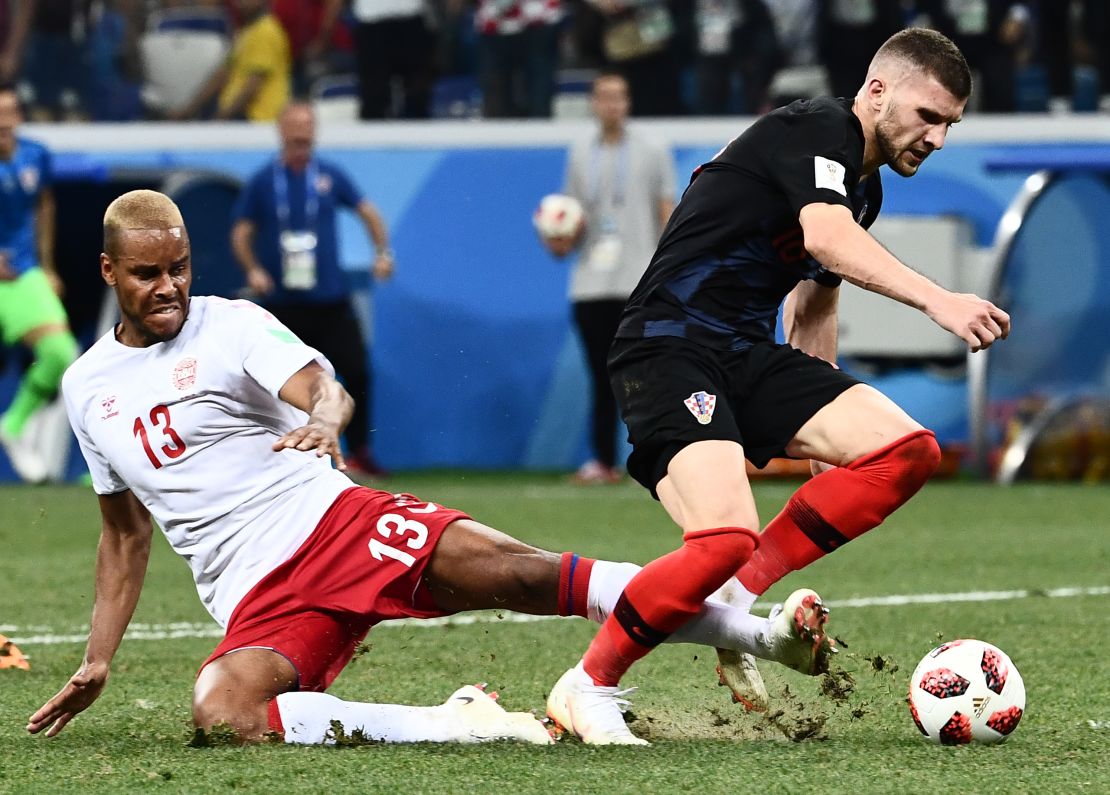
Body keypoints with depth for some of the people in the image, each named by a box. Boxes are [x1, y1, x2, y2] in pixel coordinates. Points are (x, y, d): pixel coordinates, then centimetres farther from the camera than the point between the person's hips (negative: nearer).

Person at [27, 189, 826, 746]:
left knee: (518, 571, -24)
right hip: (258, 600, 3)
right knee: (221, 713, -31)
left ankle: (759, 634, -21)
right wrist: (98, 660, 21)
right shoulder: (87, 389, 16)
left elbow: (325, 389, -16)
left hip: (334, 520, -3)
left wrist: (323, 419, -41)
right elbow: (126, 537, 27)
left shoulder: (232, 326, 3)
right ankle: (447, 727, -27)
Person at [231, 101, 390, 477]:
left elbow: (367, 212, 12)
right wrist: (253, 269, -15)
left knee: (357, 372, -5)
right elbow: (241, 233, 2)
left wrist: (383, 252, -3)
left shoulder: (330, 176, 5)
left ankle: (358, 450, 9)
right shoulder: (261, 183, 1)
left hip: (332, 300, 1)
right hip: (283, 303, -1)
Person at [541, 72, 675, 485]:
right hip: (591, 286, 4)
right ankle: (604, 461, 9)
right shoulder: (580, 153, 14)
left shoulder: (651, 151, 3)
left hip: (641, 282, -4)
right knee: (602, 377, 5)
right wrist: (562, 242, -2)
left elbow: (668, 214, 1)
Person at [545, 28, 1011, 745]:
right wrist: (937, 301, -44)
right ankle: (586, 688, -8)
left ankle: (742, 592, -5)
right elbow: (827, 237, -32)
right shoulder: (818, 130, -12)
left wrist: (823, 428, 34)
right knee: (726, 538, -28)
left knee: (908, 448, -9)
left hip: (749, 355, 9)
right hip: (670, 346, -9)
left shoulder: (865, 186, 18)